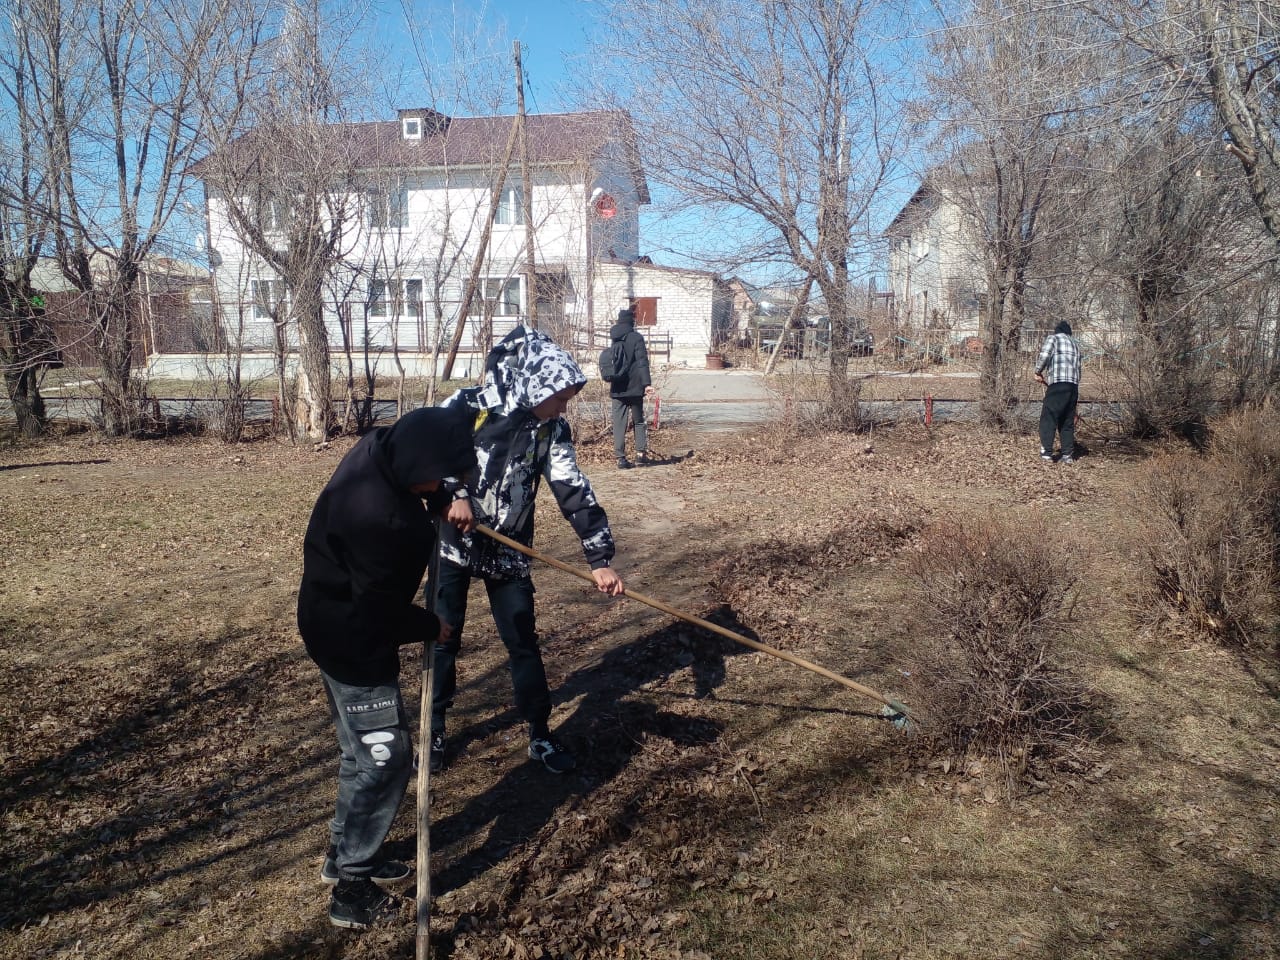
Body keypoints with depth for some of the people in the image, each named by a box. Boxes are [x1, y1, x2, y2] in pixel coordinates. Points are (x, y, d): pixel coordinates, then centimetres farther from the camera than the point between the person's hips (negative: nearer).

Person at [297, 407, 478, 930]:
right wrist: (431, 627, -9)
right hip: (352, 640, -10)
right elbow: (381, 610, -26)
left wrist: (444, 503, -1)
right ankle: (351, 889, 15)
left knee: (363, 749, 22)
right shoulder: (375, 516, -35)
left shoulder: (381, 447, -9)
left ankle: (345, 852, 40)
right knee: (385, 757, 1)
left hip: (345, 625, 10)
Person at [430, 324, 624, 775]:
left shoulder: (551, 429, -7)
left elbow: (574, 492, -9)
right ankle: (434, 730, 29)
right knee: (444, 639, 9)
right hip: (452, 543, -2)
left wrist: (599, 560, -14)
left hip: (508, 551, 2)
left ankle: (540, 737, 21)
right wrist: (454, 495, -24)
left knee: (523, 643, 5)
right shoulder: (466, 407, -15)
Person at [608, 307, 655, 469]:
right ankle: (641, 452, 8)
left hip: (617, 388, 3)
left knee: (619, 423, 3)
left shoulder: (614, 339, 8)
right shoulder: (636, 338, -8)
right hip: (634, 388, -3)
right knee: (639, 420, 13)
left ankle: (620, 457, -2)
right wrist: (647, 383, -18)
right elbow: (643, 362, -15)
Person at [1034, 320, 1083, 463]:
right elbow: (1077, 367, 19)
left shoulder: (1053, 338, 7)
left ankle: (1046, 453, -9)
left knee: (1048, 419, -4)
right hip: (1074, 386, 6)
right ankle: (1068, 455, 8)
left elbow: (1044, 355, -12)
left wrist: (1038, 372, 1)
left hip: (1058, 384, -6)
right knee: (1068, 421, 11)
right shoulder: (1075, 343, 26)